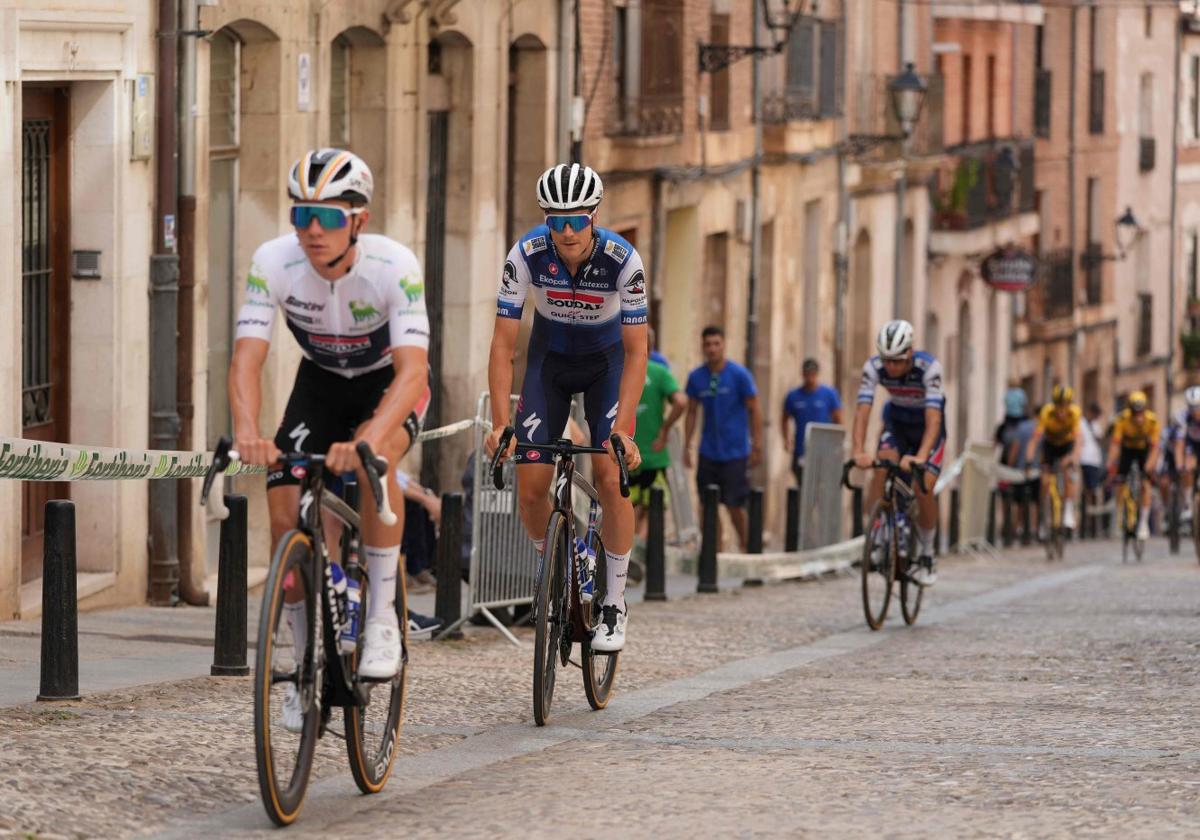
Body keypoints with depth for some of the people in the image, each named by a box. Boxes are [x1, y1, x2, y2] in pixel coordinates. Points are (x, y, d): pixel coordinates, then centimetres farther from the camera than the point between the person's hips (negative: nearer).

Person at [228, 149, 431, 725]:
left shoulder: (394, 266, -33)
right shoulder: (273, 263, -26)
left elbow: (413, 371, -42)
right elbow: (247, 358, -31)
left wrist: (369, 437, -60)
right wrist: (247, 430, -51)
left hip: (391, 383, -3)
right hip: (323, 380, 3)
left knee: (370, 457, -36)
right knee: (284, 507, -14)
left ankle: (382, 617, -21)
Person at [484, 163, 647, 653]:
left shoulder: (623, 260, -30)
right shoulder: (527, 255, -27)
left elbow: (637, 350, -25)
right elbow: (503, 343, -23)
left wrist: (624, 428, -35)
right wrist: (500, 423, -32)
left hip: (607, 360, -1)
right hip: (550, 359, 2)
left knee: (610, 478, -18)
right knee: (531, 487, -10)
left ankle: (614, 604, -4)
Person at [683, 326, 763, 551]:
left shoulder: (739, 375, -7)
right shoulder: (696, 377, 3)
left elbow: (754, 411, -3)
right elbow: (692, 412, 12)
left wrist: (757, 447, -7)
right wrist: (686, 447, 8)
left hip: (735, 451, -4)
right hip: (708, 452, 4)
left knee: (734, 504, -3)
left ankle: (745, 547, 15)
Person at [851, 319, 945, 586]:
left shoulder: (929, 368, -34)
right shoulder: (873, 367, -26)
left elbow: (933, 417, -42)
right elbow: (862, 410, -32)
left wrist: (921, 457, -57)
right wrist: (858, 452, -48)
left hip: (926, 429, -2)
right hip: (896, 423, 2)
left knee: (924, 491, -18)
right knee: (882, 466, -28)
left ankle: (926, 557, 1)